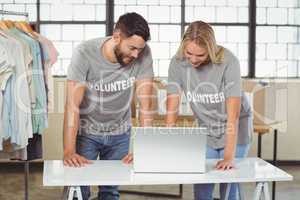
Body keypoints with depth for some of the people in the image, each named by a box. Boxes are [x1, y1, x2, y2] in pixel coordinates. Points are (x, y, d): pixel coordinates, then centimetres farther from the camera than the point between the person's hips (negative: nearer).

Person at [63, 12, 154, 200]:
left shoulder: (143, 54, -17)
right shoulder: (85, 53, -23)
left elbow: (145, 103, -17)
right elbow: (73, 104, -25)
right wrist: (69, 151, -32)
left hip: (120, 133, 2)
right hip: (86, 131, -2)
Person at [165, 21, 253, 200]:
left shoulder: (228, 61, -26)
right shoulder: (178, 62, -17)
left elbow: (233, 113, -29)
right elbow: (172, 109, -17)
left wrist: (229, 156, -35)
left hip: (235, 130, -3)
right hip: (205, 130, 3)